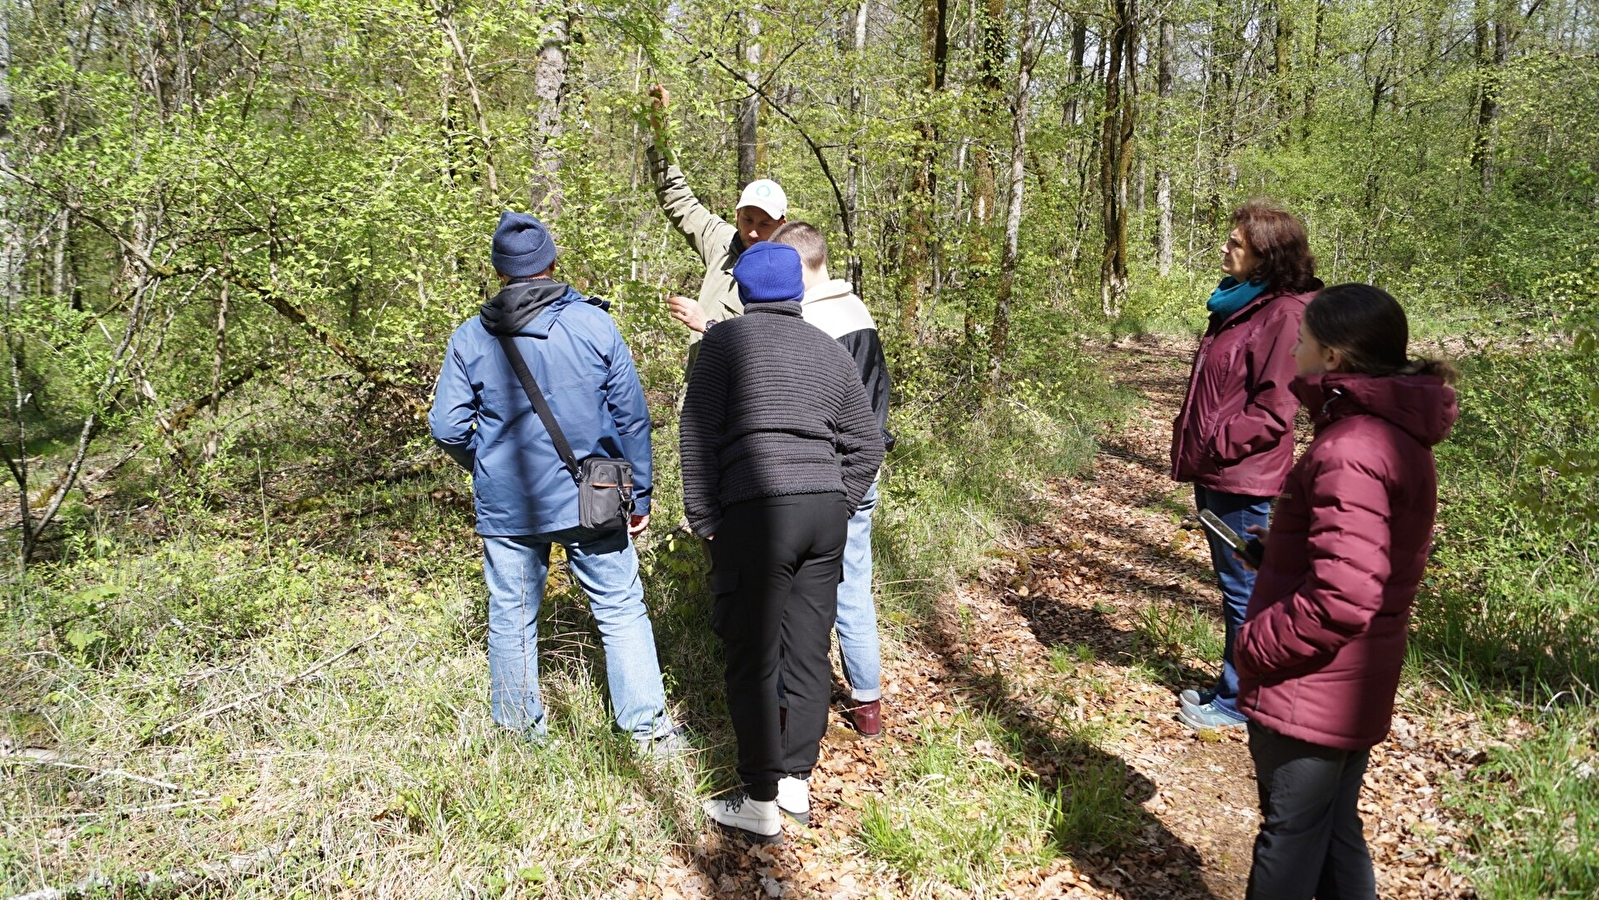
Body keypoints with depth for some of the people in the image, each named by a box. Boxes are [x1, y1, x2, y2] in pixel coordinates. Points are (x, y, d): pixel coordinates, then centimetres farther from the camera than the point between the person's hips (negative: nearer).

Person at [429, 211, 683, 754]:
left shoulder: (470, 338, -2)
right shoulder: (594, 324, -5)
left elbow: (447, 428, 0)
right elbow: (631, 417, -3)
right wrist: (640, 496, 6)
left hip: (506, 507, 1)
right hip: (590, 501, -1)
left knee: (511, 618, 14)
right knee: (621, 611, 8)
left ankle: (521, 730, 26)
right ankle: (649, 729, 12)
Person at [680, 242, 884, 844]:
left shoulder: (727, 338, 2)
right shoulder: (830, 350, 16)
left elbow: (697, 432, -4)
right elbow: (867, 443, 17)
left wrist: (703, 517, 1)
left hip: (757, 513, -5)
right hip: (826, 511, 6)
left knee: (753, 661, 1)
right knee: (809, 652, 12)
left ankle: (760, 805, 7)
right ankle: (797, 778, 24)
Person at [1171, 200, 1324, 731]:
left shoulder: (1284, 314, -17)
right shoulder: (1238, 304, 13)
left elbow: (1273, 408, -21)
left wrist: (1215, 445, -18)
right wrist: (1191, 443, 11)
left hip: (1245, 476, -10)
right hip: (1215, 472, 10)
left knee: (1243, 589, 4)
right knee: (1235, 586, 20)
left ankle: (1237, 701, 17)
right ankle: (1233, 685, 33)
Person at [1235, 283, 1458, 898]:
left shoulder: (1350, 452, -25)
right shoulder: (1396, 435, 8)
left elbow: (1341, 598, -31)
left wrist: (1256, 645, -17)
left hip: (1308, 695, -9)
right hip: (1358, 691, 9)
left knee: (1288, 837, 7)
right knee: (1336, 831, 21)